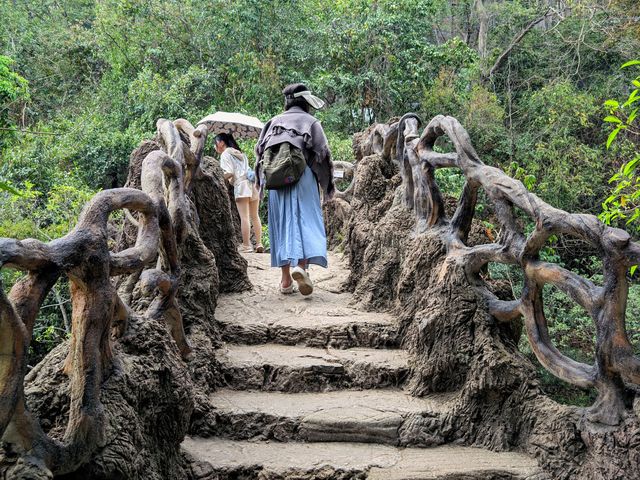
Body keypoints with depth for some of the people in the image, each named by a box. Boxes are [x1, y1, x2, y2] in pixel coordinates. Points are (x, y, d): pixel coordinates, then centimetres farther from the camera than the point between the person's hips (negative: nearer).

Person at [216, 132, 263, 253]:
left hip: (241, 184, -7)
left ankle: (246, 245, -9)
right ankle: (259, 244, 8)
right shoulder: (240, 153, 27)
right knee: (255, 216, 10)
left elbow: (229, 173, -9)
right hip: (253, 182, 7)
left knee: (244, 216, -8)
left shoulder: (225, 154, 1)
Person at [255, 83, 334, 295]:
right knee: (306, 221, -3)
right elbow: (322, 153, 0)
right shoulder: (310, 122, 7)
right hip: (302, 176, -4)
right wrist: (328, 185, 6)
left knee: (282, 224, 7)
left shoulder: (274, 122, 18)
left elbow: (259, 150, 13)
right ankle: (301, 265, -25)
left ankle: (286, 278, 6)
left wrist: (261, 182, 19)